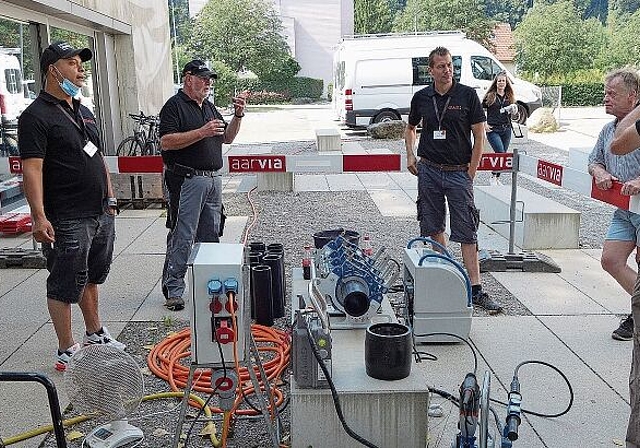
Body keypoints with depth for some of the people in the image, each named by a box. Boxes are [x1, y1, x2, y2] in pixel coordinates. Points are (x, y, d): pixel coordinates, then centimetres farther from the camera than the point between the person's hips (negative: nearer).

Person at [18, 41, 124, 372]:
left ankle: (95, 334, 37)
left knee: (91, 278, 21)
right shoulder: (36, 116, -13)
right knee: (65, 287, 3)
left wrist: (110, 197, 19)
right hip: (68, 221, -9)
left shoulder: (83, 111, 14)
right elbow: (32, 169, -20)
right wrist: (39, 216, -27)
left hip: (101, 214, 9)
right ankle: (67, 351, 14)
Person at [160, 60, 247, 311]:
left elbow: (227, 137, 20)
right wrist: (202, 132, -21)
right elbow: (166, 141, -17)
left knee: (210, 236, 12)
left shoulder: (209, 107, 19)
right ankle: (173, 290, 0)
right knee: (183, 236, -7)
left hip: (213, 179, 8)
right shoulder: (174, 106, -5)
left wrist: (238, 115, 4)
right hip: (187, 180, -8)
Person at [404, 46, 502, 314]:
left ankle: (475, 289, -4)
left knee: (467, 233, -5)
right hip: (429, 170, 4)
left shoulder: (467, 95, -3)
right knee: (433, 227, 10)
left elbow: (479, 136, -2)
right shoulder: (421, 97, 6)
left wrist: (471, 173, -6)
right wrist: (410, 156, 8)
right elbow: (410, 128, 23)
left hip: (459, 172, -3)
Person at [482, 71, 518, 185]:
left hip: (506, 130, 4)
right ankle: (493, 177, 1)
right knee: (500, 153, -15)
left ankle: (497, 178, 19)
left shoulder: (510, 97, 11)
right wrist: (484, 124, -6)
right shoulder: (490, 96, 1)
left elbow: (513, 114, 18)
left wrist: (514, 111, -5)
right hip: (493, 130, -4)